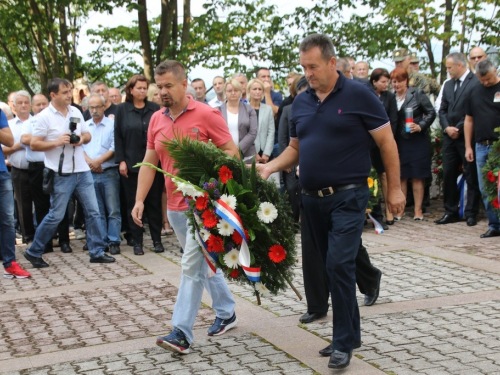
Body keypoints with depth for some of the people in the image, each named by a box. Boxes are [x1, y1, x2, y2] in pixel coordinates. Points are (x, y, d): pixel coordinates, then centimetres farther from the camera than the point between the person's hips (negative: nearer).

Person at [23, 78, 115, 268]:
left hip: (82, 171, 6)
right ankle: (34, 252, 17)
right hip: (61, 174, -6)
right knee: (56, 215, 0)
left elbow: (87, 135, 17)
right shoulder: (44, 117, -8)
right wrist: (57, 142, -19)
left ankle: (97, 252, 15)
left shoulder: (76, 112, 9)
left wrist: (82, 139, -5)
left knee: (93, 211, 6)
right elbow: (34, 145, -9)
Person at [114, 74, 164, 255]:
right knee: (134, 203, 5)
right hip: (131, 164, 0)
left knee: (154, 202, 6)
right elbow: (118, 136, 2)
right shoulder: (122, 109, 3)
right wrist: (121, 160, -5)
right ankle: (137, 242, 13)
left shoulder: (155, 108, 5)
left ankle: (157, 239, 15)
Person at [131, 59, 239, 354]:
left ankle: (182, 333, -9)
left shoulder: (206, 114, -9)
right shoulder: (156, 120, 8)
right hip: (175, 206, 7)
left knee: (192, 266, -10)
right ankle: (226, 313, 34)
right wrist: (140, 200, 3)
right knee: (204, 261, 18)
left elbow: (232, 151, -8)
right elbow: (149, 162, 10)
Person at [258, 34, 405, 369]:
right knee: (332, 266, 13)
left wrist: (394, 189, -5)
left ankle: (344, 342, -1)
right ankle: (350, 332, 28)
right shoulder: (301, 102, 9)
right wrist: (271, 167, 0)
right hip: (312, 199, 6)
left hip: (348, 196, -6)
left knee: (339, 264, -14)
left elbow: (387, 142, -4)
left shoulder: (358, 95, -8)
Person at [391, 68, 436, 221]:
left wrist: (421, 126, -12)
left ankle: (418, 210, 8)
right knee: (400, 176, 5)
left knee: (417, 177, 2)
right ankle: (400, 209, 13)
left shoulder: (417, 94, -3)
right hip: (399, 142, 2)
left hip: (417, 141, -2)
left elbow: (431, 112, 0)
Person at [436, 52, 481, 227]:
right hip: (450, 137, 7)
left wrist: (459, 129, -12)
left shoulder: (476, 82, -8)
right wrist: (447, 127, -3)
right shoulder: (448, 85, 15)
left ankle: (470, 213, 8)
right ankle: (451, 212, 14)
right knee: (448, 175, 6)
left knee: (471, 176, 2)